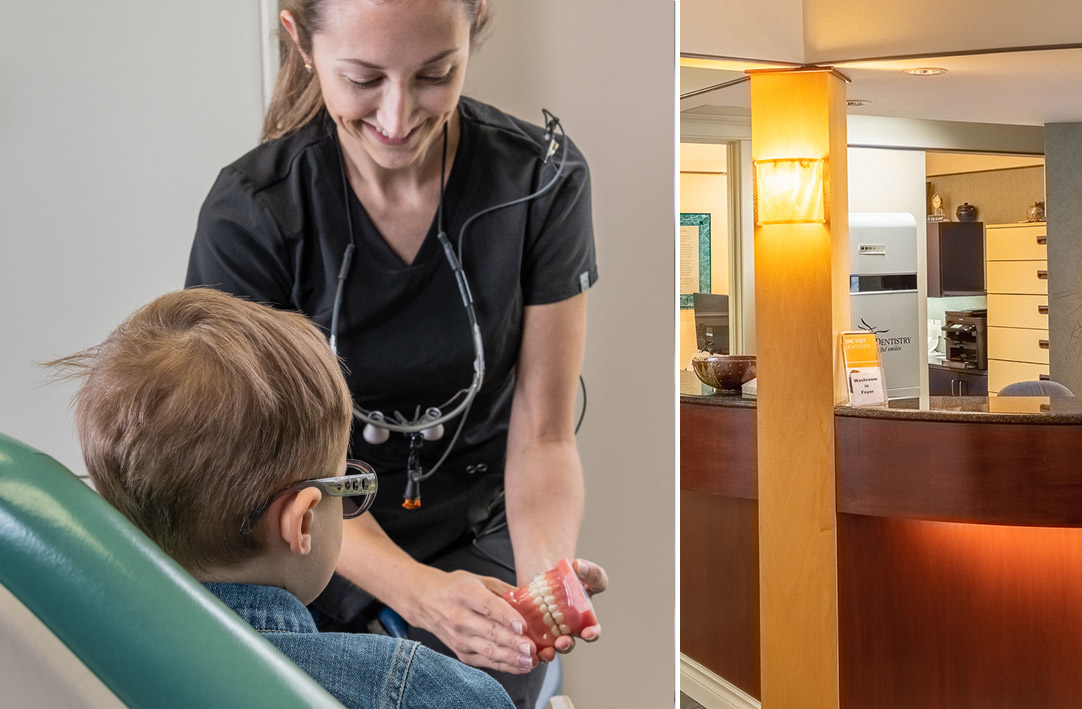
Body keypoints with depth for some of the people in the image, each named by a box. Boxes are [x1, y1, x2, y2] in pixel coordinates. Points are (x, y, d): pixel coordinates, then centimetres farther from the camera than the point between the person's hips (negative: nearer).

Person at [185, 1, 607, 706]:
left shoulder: (542, 178, -15)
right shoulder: (248, 214, -18)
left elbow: (543, 435, -11)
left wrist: (546, 575, -32)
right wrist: (419, 591, -34)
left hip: (484, 530, 0)